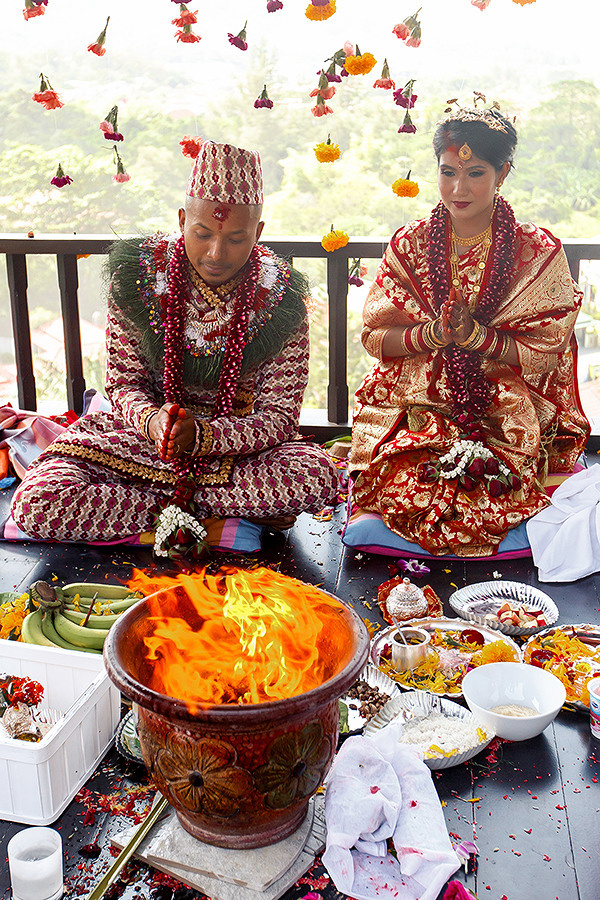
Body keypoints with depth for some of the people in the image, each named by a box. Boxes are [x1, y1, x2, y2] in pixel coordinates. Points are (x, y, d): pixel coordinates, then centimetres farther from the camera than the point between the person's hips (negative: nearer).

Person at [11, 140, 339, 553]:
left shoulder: (279, 298, -11)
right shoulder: (137, 277, -8)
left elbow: (279, 416, -10)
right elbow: (124, 382, -1)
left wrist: (201, 435, -29)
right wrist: (151, 420, -26)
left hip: (237, 444, -1)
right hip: (144, 436, 2)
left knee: (319, 476, -33)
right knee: (37, 502, -24)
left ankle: (170, 504, -15)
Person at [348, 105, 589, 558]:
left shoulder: (539, 253, 0)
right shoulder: (408, 245, 5)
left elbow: (545, 354, -2)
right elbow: (375, 337, 3)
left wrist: (478, 335, -17)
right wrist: (434, 333, -16)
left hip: (506, 416, -1)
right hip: (415, 409, 1)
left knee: (491, 502, -24)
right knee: (405, 490, -24)